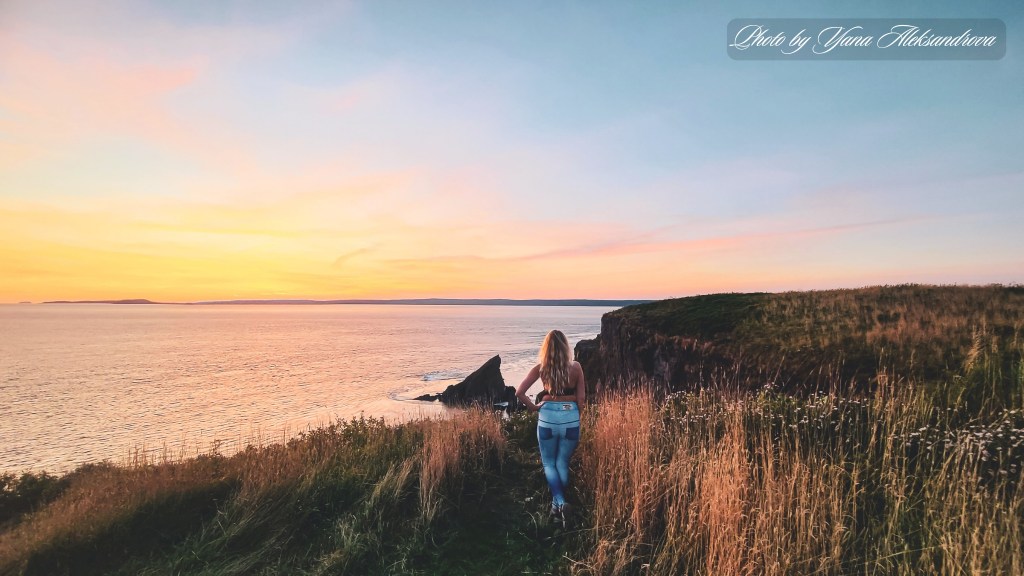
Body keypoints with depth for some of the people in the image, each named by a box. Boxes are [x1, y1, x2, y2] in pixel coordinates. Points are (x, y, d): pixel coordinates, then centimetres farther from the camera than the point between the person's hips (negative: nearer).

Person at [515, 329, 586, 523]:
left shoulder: (541, 368, -4)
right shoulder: (575, 367, -3)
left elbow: (519, 393, -7)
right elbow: (581, 398, 0)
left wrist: (533, 407, 6)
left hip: (548, 416, -1)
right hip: (571, 417, 1)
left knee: (549, 464, 13)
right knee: (562, 463, 17)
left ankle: (559, 502, -6)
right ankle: (559, 502, 26)